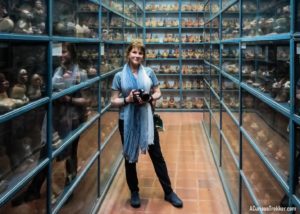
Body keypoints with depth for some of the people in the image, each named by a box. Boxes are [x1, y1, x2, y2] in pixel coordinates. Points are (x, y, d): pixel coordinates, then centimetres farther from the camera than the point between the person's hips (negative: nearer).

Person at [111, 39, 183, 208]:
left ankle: (169, 192, 20)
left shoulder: (149, 72, 1)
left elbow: (158, 93, 7)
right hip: (127, 121, 0)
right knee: (130, 157, 11)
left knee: (157, 156, 7)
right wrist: (127, 100, -19)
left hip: (147, 119, 1)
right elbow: (114, 101, -1)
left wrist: (149, 98, -14)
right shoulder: (119, 76, -2)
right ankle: (134, 193, 29)